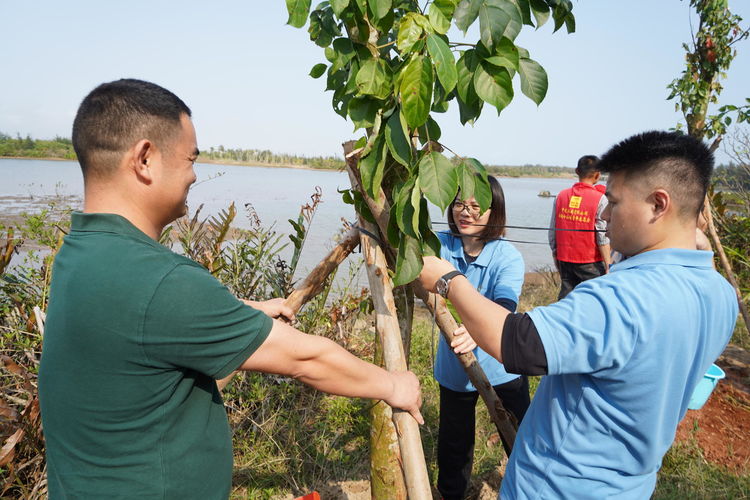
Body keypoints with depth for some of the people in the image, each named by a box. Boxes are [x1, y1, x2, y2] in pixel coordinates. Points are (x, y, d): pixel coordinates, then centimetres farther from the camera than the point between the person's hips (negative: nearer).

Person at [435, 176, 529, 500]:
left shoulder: (507, 256, -19)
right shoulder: (440, 245, -10)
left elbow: (505, 305, -34)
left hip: (501, 365, -2)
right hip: (454, 367, 3)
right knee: (453, 444, 18)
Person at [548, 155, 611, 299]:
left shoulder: (561, 195, 2)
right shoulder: (600, 199, -11)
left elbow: (552, 232, 6)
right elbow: (603, 238, -12)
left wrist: (555, 256, 17)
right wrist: (608, 265, -4)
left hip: (564, 260, 4)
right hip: (590, 262, -4)